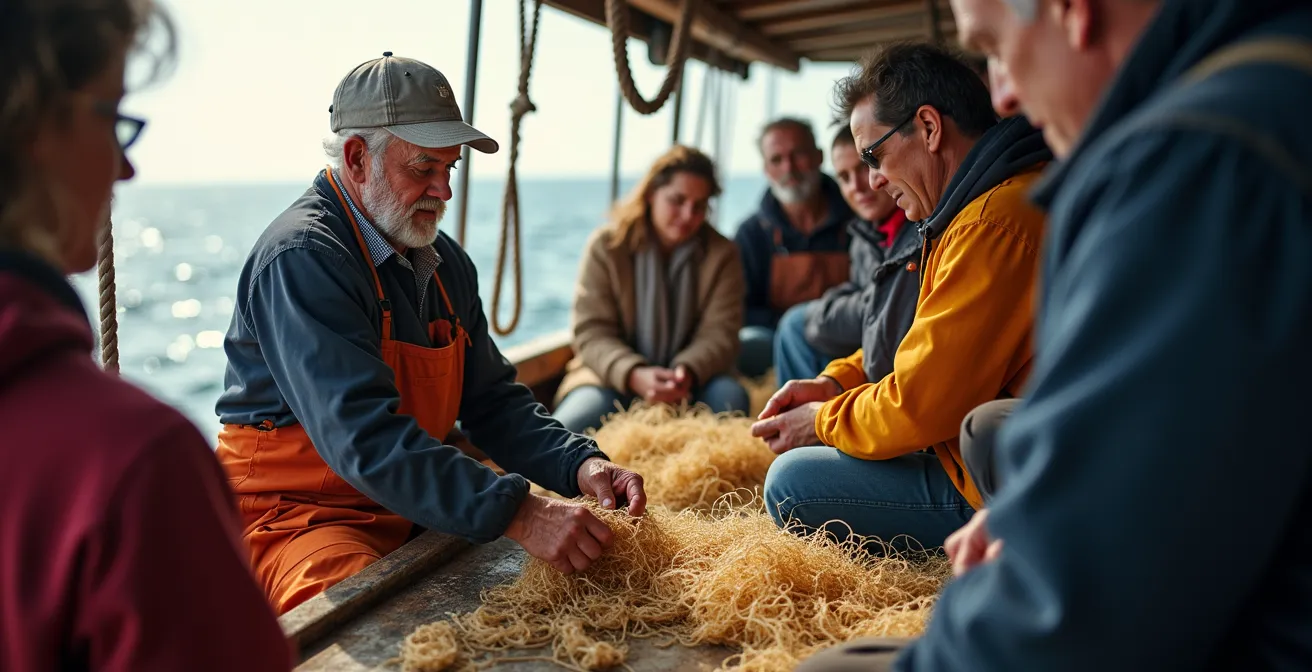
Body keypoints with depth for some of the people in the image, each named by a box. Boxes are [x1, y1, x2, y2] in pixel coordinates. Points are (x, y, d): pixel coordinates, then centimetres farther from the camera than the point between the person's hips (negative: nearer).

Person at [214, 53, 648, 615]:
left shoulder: (446, 263, 9)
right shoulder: (302, 258, -19)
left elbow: (492, 399, 12)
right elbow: (364, 437, -29)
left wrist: (580, 465, -7)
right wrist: (517, 514, -36)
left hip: (416, 506, 8)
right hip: (294, 513, -7)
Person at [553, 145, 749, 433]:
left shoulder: (722, 254, 3)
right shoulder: (606, 247, -2)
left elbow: (720, 332, -6)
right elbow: (592, 333, -8)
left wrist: (687, 371, -30)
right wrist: (634, 375, -29)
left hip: (691, 380, 2)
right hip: (615, 375, -1)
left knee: (731, 395, -31)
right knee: (565, 429, -31)